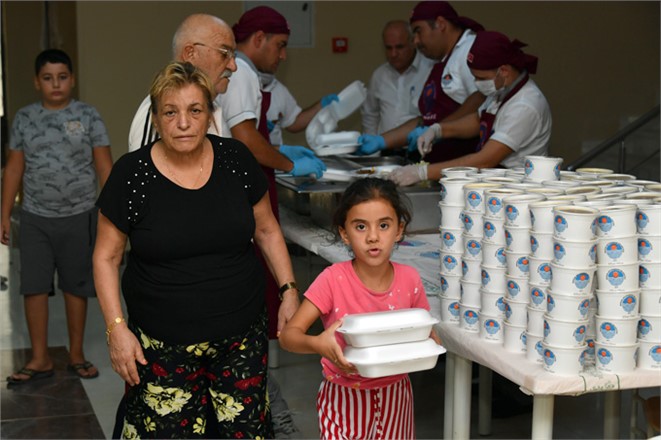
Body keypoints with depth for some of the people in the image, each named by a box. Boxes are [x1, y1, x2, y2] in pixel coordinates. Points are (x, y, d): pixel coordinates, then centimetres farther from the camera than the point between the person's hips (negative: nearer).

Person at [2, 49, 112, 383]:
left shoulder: (88, 116, -1)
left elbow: (104, 167, -1)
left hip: (79, 217, -2)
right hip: (34, 219, 2)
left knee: (76, 287, 7)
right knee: (33, 287, 0)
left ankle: (76, 354, 21)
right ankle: (40, 359, 11)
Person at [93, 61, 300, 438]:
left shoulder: (237, 160, 0)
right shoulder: (131, 174, -6)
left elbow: (266, 230, 11)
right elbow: (107, 257, 0)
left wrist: (289, 290, 4)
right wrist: (116, 327, -7)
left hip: (242, 336, 2)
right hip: (163, 344, -2)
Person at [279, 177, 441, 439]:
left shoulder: (410, 280, -8)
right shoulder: (333, 279, -17)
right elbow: (288, 334, -18)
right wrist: (317, 344, -39)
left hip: (394, 394, 3)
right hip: (344, 396, -2)